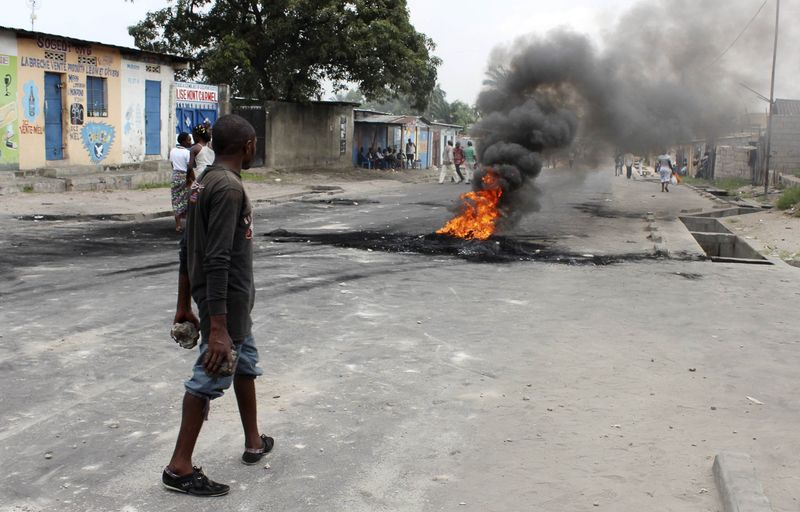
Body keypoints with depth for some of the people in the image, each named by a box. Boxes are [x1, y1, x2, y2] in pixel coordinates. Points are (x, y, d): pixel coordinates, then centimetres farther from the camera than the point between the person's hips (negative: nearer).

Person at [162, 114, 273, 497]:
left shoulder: (205, 182, 7)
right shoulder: (228, 187, -22)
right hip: (228, 301, -10)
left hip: (234, 299, 10)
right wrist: (217, 329, -28)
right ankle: (180, 468, 9)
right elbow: (217, 262, -27)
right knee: (209, 378, -1)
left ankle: (254, 441, 38)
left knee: (245, 364, 22)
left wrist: (184, 306, 18)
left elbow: (187, 250, 12)